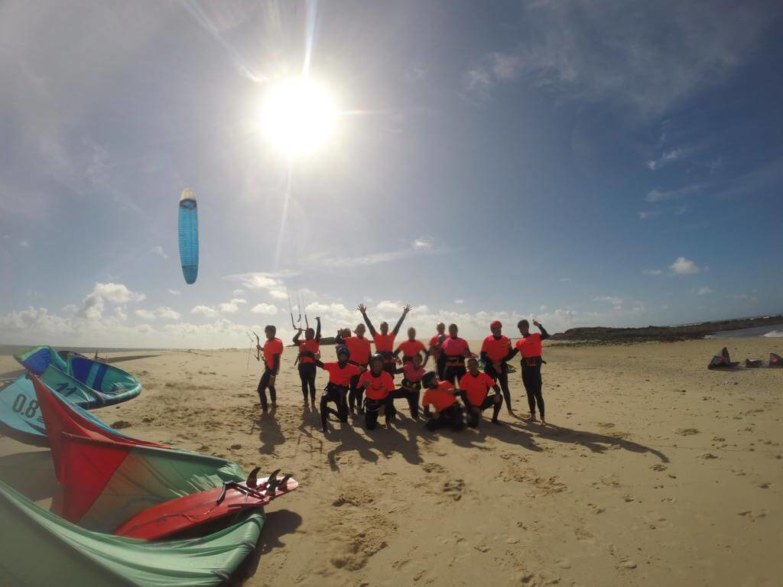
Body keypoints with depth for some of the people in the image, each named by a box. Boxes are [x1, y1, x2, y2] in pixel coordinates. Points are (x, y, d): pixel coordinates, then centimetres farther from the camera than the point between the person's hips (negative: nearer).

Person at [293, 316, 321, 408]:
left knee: (311, 384, -1)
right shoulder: (302, 342, 17)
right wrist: (299, 332, 14)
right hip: (302, 365, 5)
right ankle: (306, 401, 24)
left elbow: (318, 332, -5)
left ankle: (313, 402, 5)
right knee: (304, 384, 12)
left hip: (311, 364, -5)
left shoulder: (315, 341, 3)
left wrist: (318, 321, -6)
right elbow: (294, 339, 10)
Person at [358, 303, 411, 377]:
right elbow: (369, 325, -1)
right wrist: (364, 313, -9)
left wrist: (404, 313, 2)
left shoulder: (391, 336, 8)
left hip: (390, 362, 2)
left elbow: (398, 325, 5)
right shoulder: (376, 336, 5)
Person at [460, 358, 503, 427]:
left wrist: (497, 395, -25)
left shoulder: (484, 376, -6)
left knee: (499, 397, -17)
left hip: (483, 402, 4)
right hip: (472, 405, -3)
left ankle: (494, 419, 0)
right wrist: (472, 408, -20)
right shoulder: (465, 378, -16)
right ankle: (470, 415, 14)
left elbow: (495, 386, -3)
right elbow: (463, 395, -15)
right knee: (473, 424, -24)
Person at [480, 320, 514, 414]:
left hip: (502, 367, 1)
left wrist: (500, 362, -13)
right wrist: (493, 364, -16)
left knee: (505, 388, 6)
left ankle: (509, 409, 14)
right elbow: (483, 356, -7)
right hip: (490, 367, -1)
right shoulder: (487, 340, -6)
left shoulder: (506, 340, -1)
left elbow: (510, 354, -1)